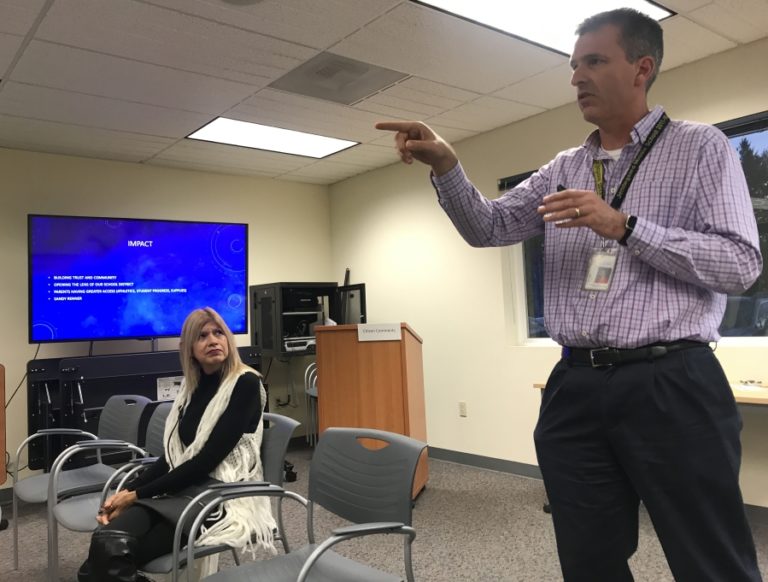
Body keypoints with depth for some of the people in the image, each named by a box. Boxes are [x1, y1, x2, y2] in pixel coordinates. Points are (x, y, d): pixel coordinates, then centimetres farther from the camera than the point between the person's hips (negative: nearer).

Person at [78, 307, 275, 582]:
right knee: (105, 540, -24)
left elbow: (208, 459, -14)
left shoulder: (246, 384, -8)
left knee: (112, 557, -22)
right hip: (181, 487, 6)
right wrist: (126, 491, -3)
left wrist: (138, 494, -10)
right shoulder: (193, 386, 15)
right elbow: (173, 455, 12)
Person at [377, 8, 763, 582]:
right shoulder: (562, 170, 15)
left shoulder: (700, 147, 2)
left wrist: (622, 226, -16)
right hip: (575, 388, 4)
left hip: (671, 385, -4)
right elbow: (486, 227, 9)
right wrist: (446, 166, -8)